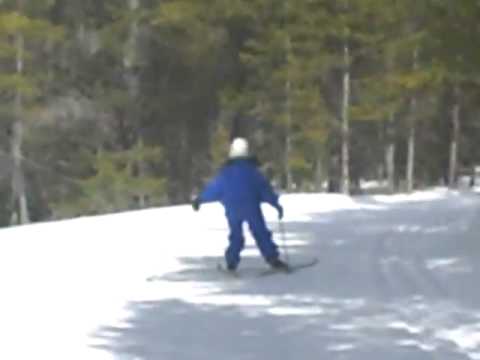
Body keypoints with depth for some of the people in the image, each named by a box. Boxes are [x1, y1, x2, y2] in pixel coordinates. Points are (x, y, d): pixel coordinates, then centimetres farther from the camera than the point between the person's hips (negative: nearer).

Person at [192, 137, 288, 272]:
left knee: (236, 236, 14)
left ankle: (232, 262, 4)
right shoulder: (251, 170, -2)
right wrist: (275, 203, -1)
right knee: (261, 234, -3)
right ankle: (273, 259, -13)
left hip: (232, 209, 2)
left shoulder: (225, 171, 4)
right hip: (251, 207, -2)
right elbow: (264, 188, -4)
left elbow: (214, 188, 7)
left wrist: (199, 199, 20)